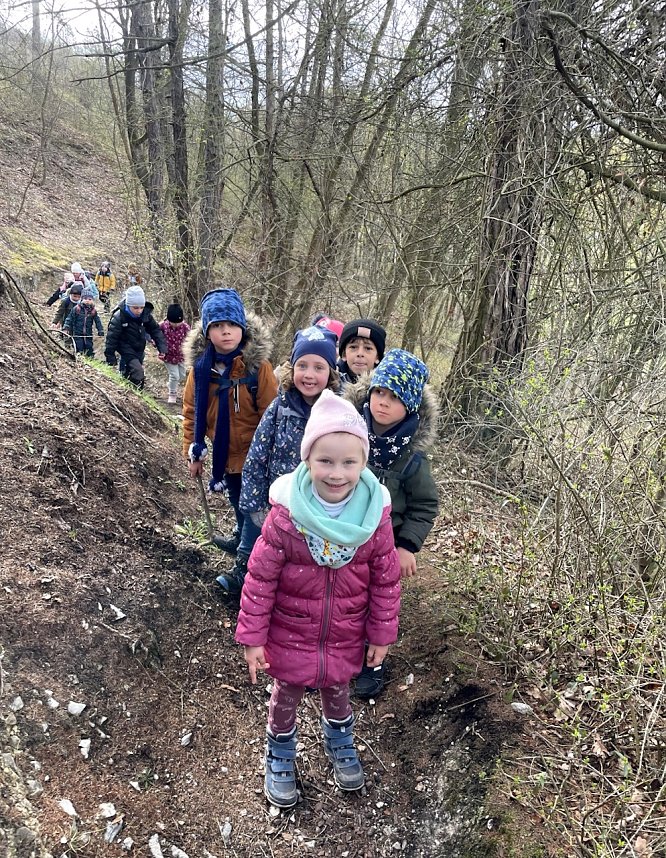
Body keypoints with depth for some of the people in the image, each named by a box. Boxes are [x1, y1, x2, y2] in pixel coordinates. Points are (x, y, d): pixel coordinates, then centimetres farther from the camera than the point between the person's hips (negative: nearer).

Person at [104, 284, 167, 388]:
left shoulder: (145, 314, -9)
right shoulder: (119, 317, -23)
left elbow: (155, 330, 2)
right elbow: (111, 338, -18)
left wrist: (162, 347, -7)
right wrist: (110, 358, -15)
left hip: (139, 351, 5)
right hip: (127, 351, -5)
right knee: (139, 375, -22)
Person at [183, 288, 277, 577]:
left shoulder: (258, 366, -21)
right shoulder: (200, 367, -7)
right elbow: (192, 411, 3)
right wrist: (193, 451, 3)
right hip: (224, 453, 5)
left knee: (253, 506, 4)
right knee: (237, 502, 26)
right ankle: (241, 538, 50)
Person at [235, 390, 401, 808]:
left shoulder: (375, 516, -19)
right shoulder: (286, 515, -26)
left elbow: (386, 580, -7)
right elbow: (260, 578, -17)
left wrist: (382, 633, 0)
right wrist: (253, 637, -12)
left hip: (345, 639, 2)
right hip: (291, 636, -2)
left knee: (337, 694, 28)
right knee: (285, 699, 22)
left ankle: (341, 746, 59)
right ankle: (280, 761, 50)